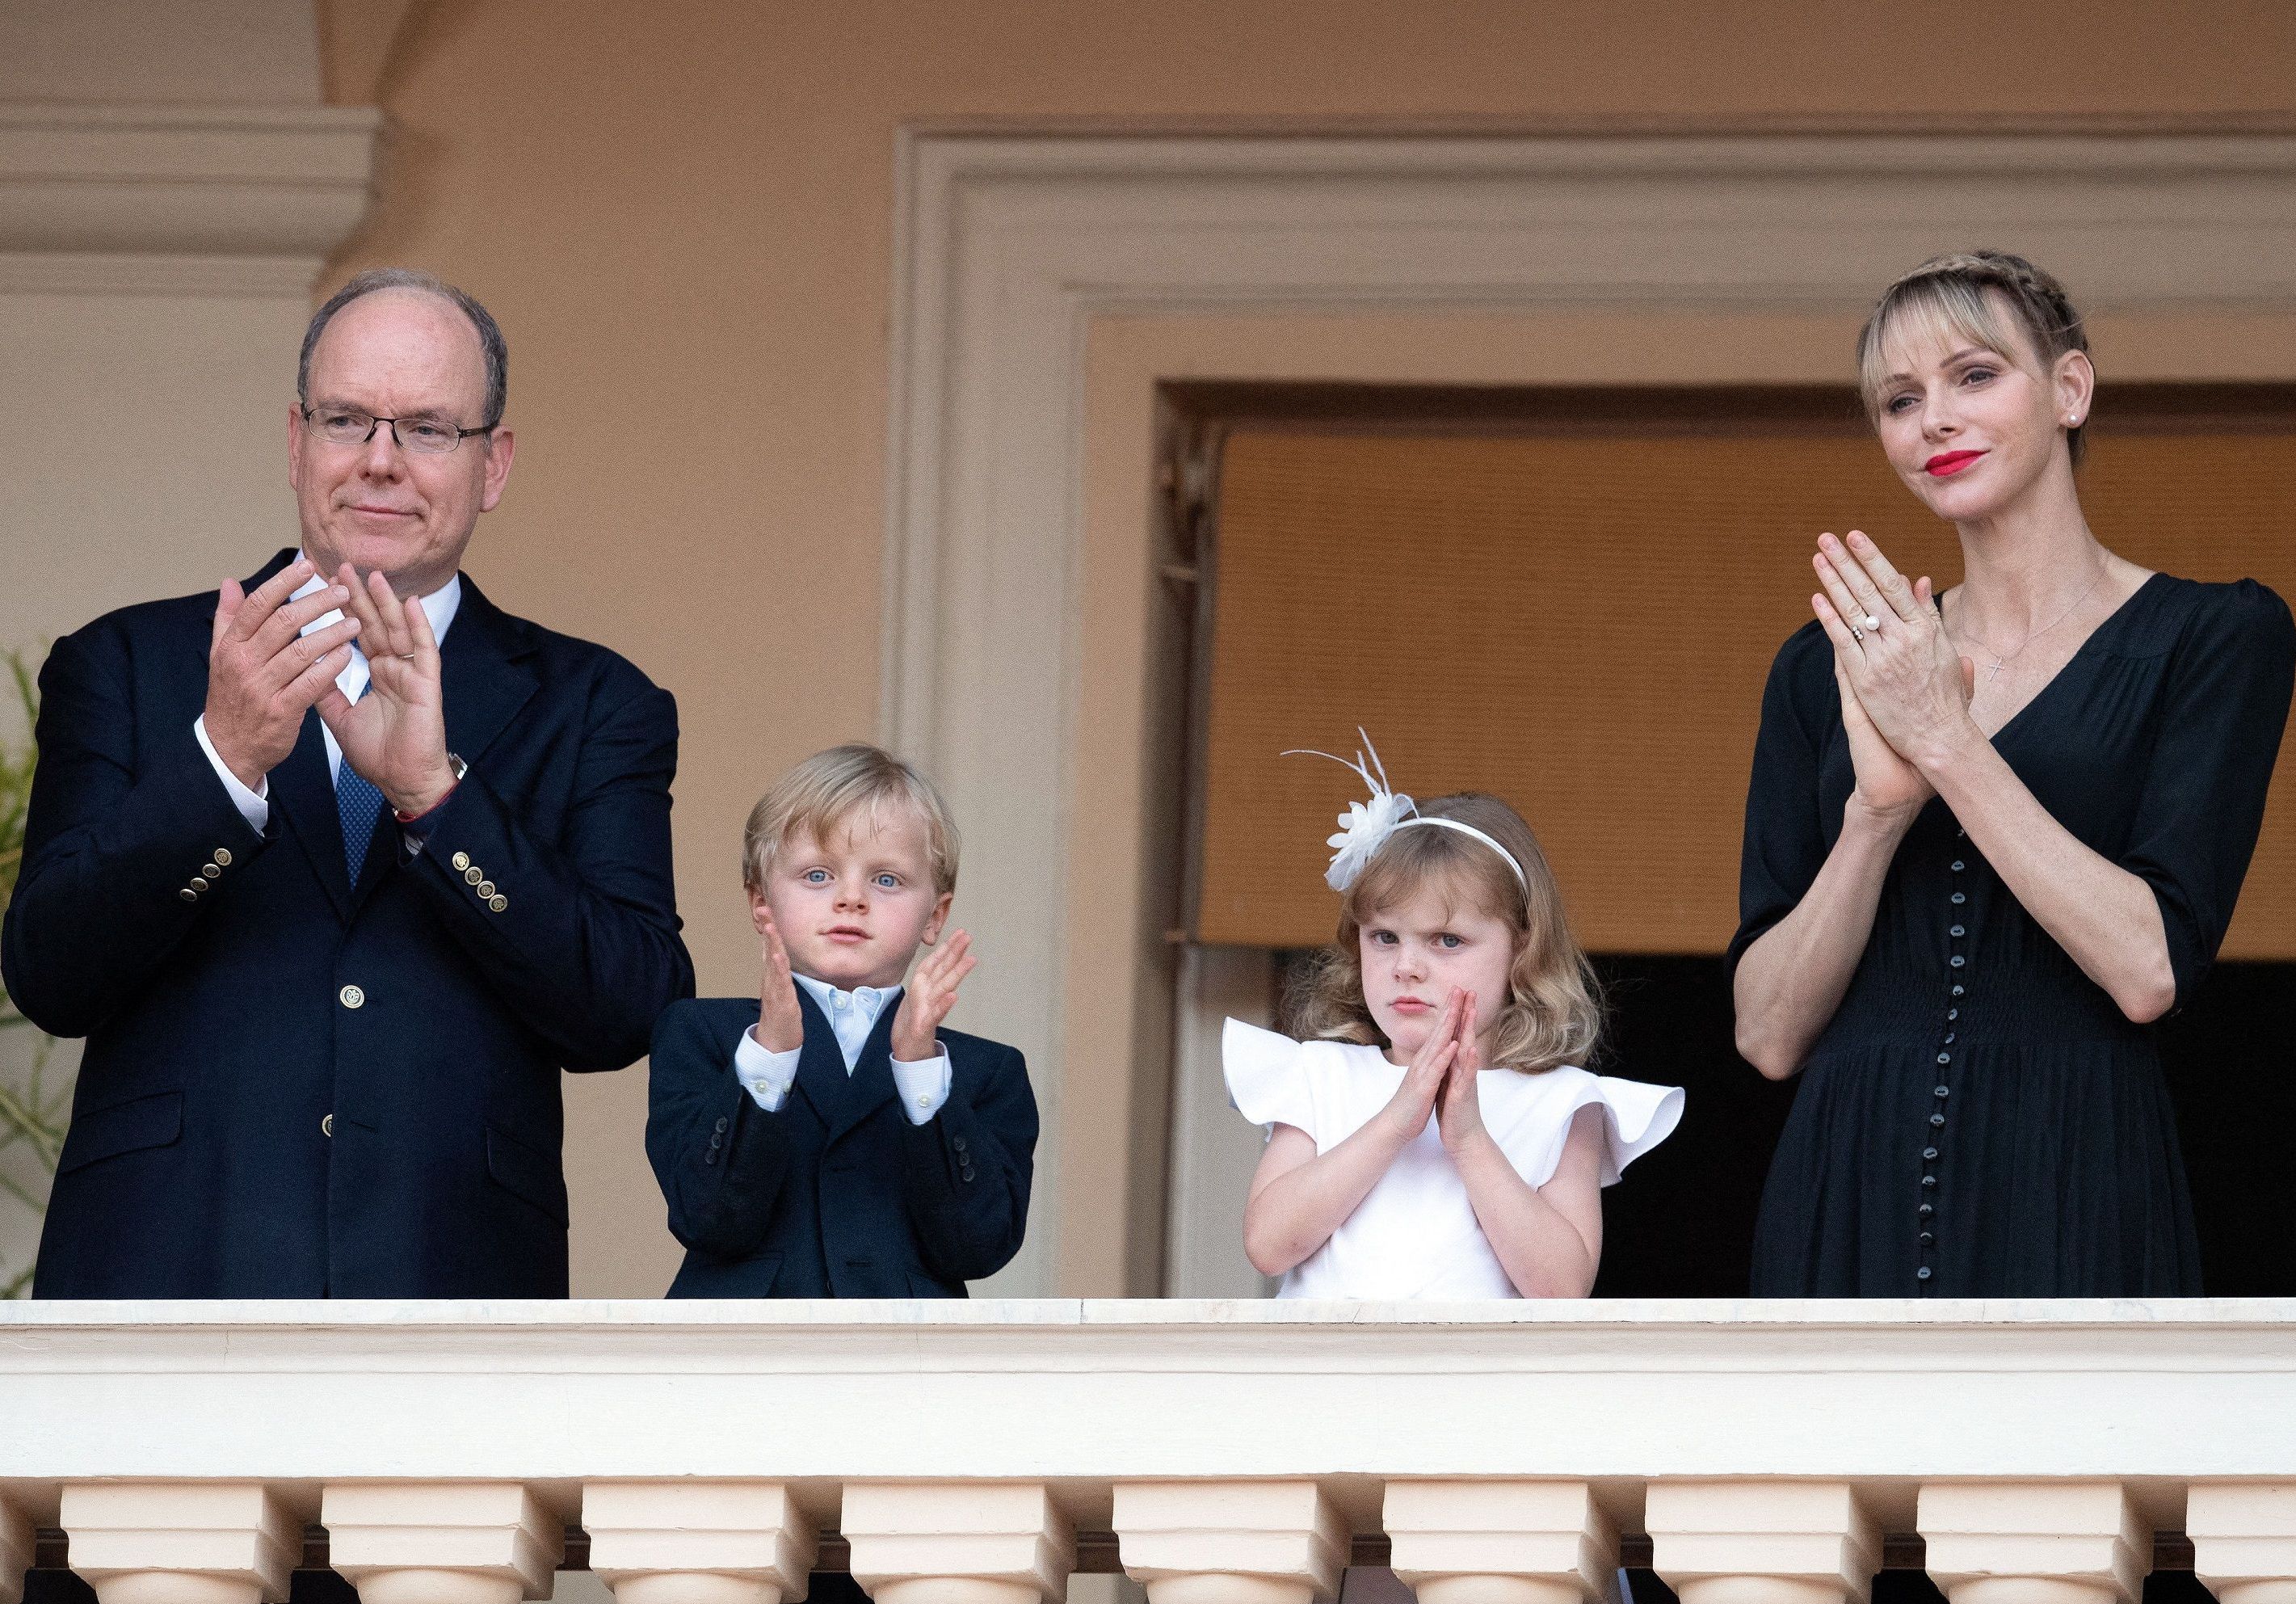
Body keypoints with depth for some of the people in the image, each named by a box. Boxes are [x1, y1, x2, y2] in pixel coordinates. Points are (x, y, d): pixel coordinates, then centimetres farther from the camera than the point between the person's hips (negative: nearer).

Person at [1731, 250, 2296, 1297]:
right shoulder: (1825, 671, 11)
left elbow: (2150, 970, -12)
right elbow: (1770, 1034, 4)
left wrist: (1945, 742, -11)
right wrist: (1880, 809, -10)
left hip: (2069, 1210, -3)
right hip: (1851, 1202, 3)